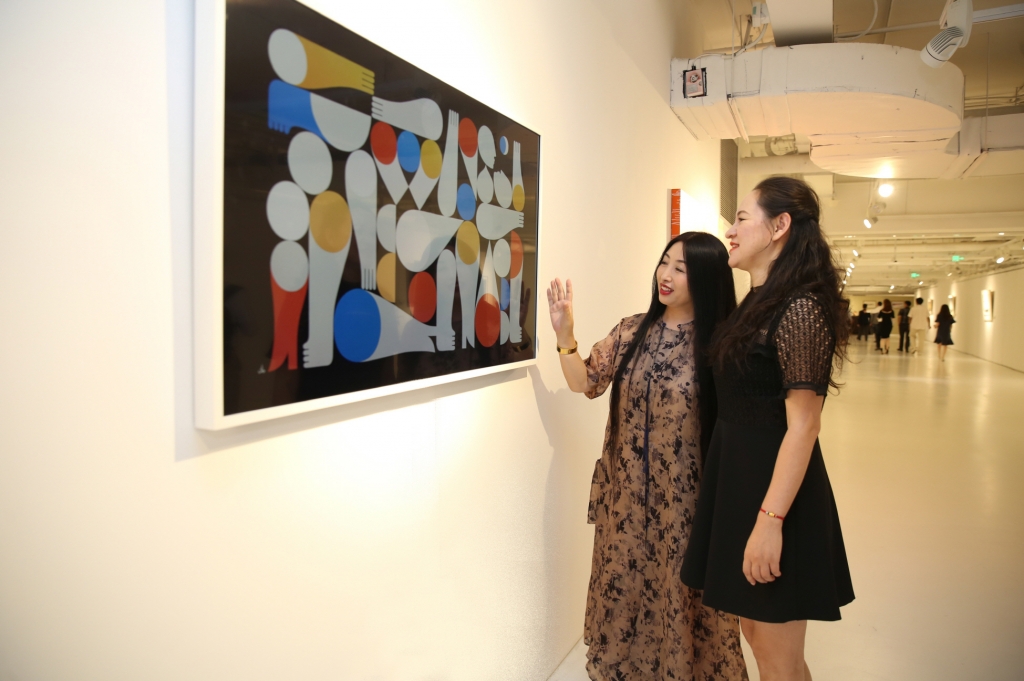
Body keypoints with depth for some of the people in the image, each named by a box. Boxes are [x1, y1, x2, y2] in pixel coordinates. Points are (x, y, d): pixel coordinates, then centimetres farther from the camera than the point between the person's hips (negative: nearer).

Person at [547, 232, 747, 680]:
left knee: (681, 591, 11)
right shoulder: (631, 331, 2)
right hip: (627, 491, 4)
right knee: (624, 583, 17)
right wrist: (564, 334, -8)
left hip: (685, 495, -3)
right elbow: (585, 383, 5)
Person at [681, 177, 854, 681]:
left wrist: (770, 520, -23)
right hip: (735, 479, 9)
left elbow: (803, 425, -21)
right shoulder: (755, 304, 10)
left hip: (775, 487, -9)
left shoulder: (799, 309, -18)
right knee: (755, 635, 21)